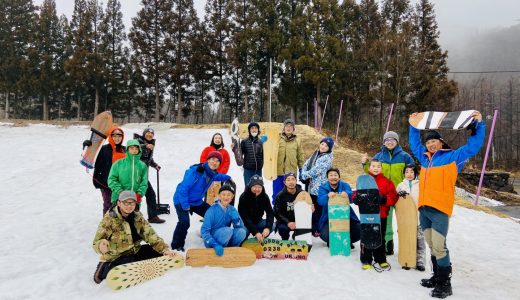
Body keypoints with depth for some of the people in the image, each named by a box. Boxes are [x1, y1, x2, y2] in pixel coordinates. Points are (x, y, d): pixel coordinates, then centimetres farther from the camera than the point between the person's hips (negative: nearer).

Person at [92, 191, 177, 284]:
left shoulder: (138, 217, -3)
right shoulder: (109, 219, -17)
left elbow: (150, 235, -9)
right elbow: (96, 242, -19)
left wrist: (164, 249, -22)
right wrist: (101, 246, -44)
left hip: (135, 251, 5)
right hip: (116, 256, -5)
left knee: (159, 252, -6)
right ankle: (105, 269, -7)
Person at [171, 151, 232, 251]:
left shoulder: (212, 173, -3)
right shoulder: (196, 171, -29)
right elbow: (183, 187, -28)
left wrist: (228, 177, 28)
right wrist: (185, 205, -27)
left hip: (197, 201, 8)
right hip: (182, 200, -8)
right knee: (184, 222, -29)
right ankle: (177, 245, -7)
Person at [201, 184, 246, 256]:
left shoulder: (232, 209, -1)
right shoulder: (212, 210, -16)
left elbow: (241, 227, -6)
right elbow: (204, 230, -20)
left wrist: (235, 217, -27)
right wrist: (215, 245, -33)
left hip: (226, 240, 4)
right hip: (212, 240, -4)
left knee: (241, 232, -21)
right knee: (227, 230, -32)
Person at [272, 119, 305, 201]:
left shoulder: (297, 141, 5)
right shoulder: (278, 139, 0)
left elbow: (300, 156, 9)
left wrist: (301, 170, 8)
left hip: (291, 172, 1)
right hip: (278, 171, -1)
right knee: (277, 194, 9)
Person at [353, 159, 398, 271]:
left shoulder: (386, 182, 2)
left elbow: (393, 197, -4)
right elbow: (356, 194, 4)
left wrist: (384, 199, -22)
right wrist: (357, 199, -18)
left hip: (381, 215, 0)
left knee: (380, 238, 12)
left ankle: (381, 259, 27)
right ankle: (366, 260, 18)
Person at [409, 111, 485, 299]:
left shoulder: (452, 156, 5)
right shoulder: (425, 158, 20)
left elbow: (473, 146, 1)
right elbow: (414, 143, 35)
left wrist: (479, 124, 1)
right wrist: (414, 126, 36)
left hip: (439, 209, -6)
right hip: (424, 209, 6)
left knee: (439, 247, -11)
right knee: (432, 246, 12)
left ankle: (445, 284, -2)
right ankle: (436, 277, 22)